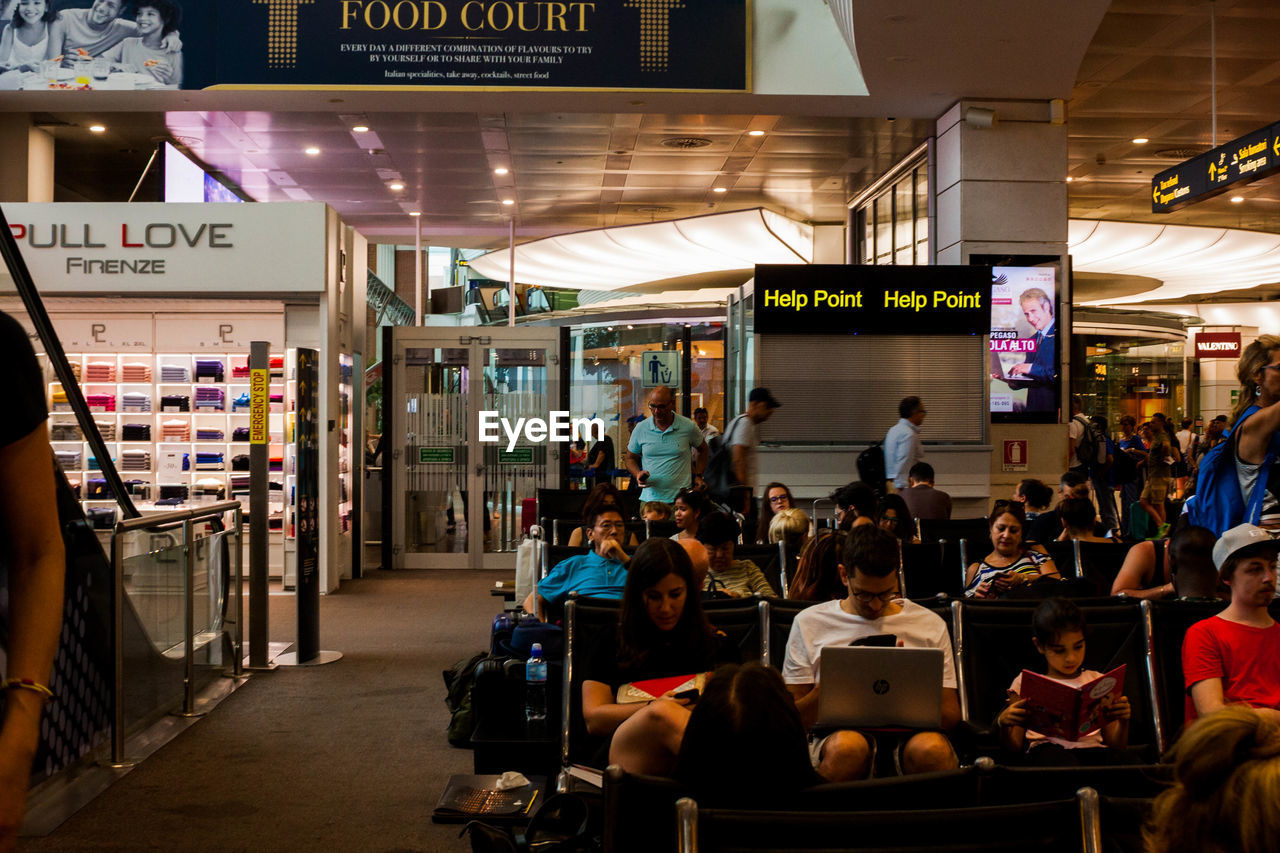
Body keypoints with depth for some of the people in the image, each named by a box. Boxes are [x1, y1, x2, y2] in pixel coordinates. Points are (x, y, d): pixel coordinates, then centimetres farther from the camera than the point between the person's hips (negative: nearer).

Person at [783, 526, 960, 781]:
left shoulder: (930, 625, 14)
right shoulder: (810, 623, 11)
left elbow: (950, 715, 11)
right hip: (835, 735, -1)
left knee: (932, 747, -35)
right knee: (848, 745, -37)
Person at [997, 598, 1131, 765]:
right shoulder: (1026, 682, 19)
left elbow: (1117, 747, 21)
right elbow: (1013, 747, 14)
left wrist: (1123, 720, 0)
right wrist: (1004, 724, -9)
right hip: (1045, 750, -2)